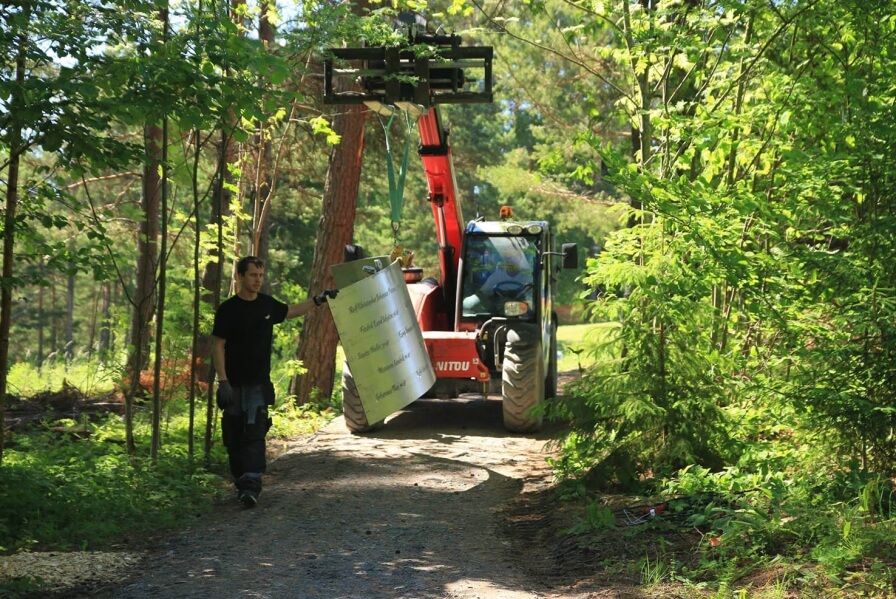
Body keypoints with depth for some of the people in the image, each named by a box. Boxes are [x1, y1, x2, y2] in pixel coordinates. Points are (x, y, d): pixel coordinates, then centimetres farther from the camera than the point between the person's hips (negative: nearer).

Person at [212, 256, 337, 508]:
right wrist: (222, 382, -16)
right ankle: (241, 484, 17)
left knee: (255, 434, -10)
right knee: (235, 437, 4)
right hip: (234, 384, -2)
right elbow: (218, 346, -9)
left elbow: (291, 311, 27)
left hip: (259, 383, 2)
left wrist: (318, 300, 21)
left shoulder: (267, 305, 6)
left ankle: (251, 485, -16)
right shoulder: (228, 309, -8)